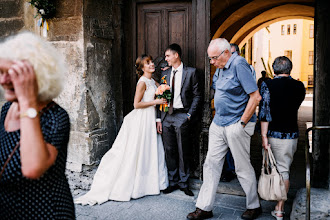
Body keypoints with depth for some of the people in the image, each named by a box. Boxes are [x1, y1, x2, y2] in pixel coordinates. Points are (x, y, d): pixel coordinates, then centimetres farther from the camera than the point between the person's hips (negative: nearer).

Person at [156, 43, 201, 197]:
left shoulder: (190, 72, 1)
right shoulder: (165, 74, 13)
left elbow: (197, 96, -1)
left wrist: (190, 115, -9)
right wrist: (159, 119, 5)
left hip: (182, 116, -4)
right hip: (166, 116, 4)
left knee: (183, 152, 3)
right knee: (169, 151, 8)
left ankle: (184, 183, 16)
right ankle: (173, 182, 21)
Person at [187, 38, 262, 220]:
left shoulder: (239, 64, -14)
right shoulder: (222, 67, 12)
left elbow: (255, 97, -18)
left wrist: (241, 123, -16)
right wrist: (218, 117, 15)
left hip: (236, 126, -8)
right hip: (218, 124, 8)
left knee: (243, 168, 5)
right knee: (211, 164, 7)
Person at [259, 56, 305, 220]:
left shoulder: (267, 85, -8)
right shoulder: (299, 86, 1)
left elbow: (264, 111, -14)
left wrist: (264, 135, -13)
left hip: (273, 133, -2)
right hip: (292, 134, 2)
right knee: (284, 168, 8)